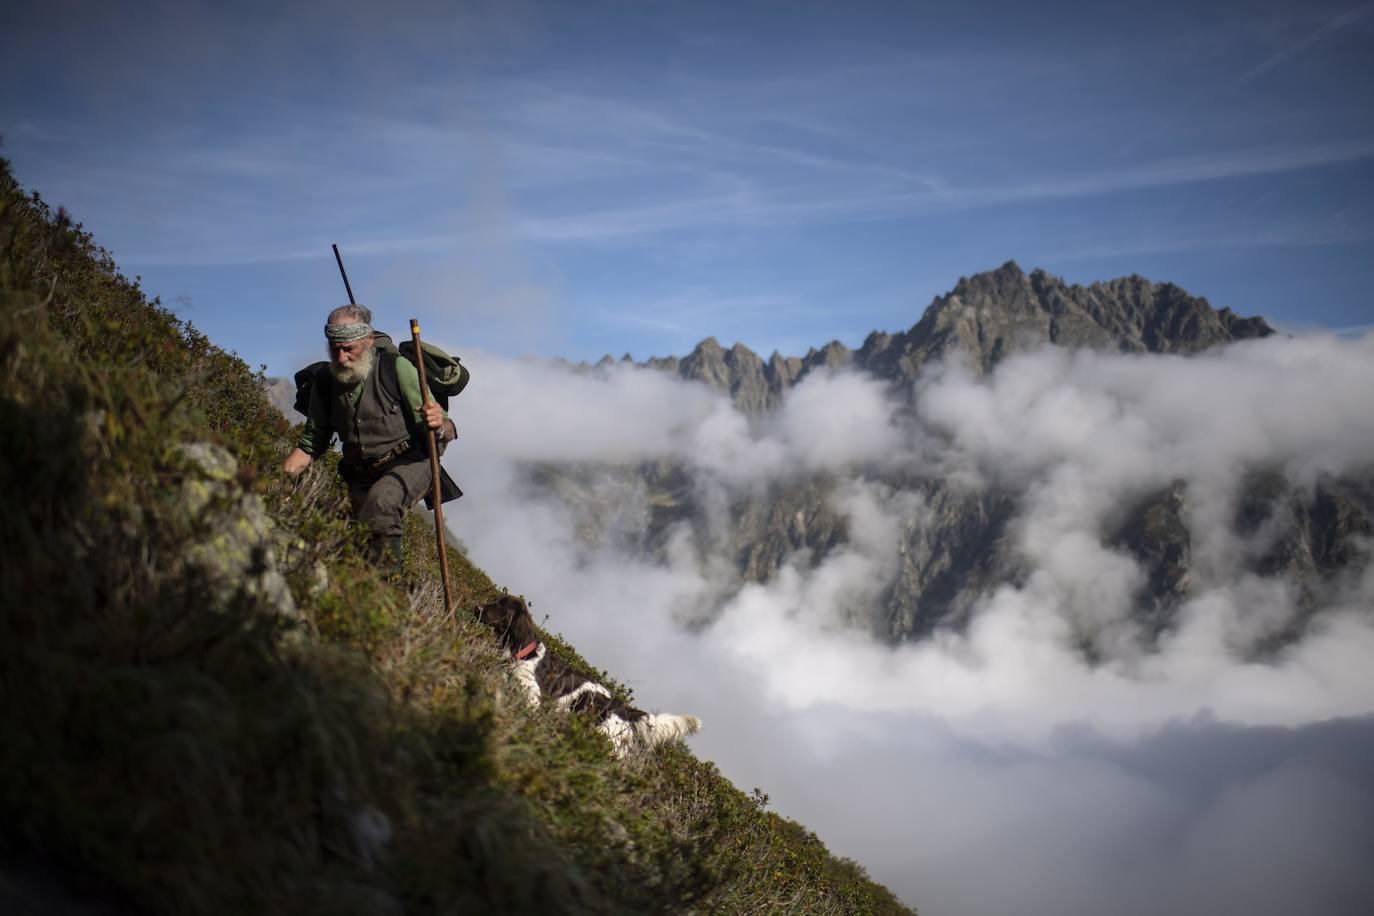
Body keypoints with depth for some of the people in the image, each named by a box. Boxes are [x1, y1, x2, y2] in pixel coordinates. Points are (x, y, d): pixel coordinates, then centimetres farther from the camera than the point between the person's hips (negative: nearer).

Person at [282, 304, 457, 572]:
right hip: (361, 479, 6)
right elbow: (310, 445, 11)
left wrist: (439, 427, -39)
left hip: (409, 464, -6)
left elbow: (447, 432, -13)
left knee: (381, 500, -35)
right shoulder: (325, 384, 0)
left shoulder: (396, 368, -14)